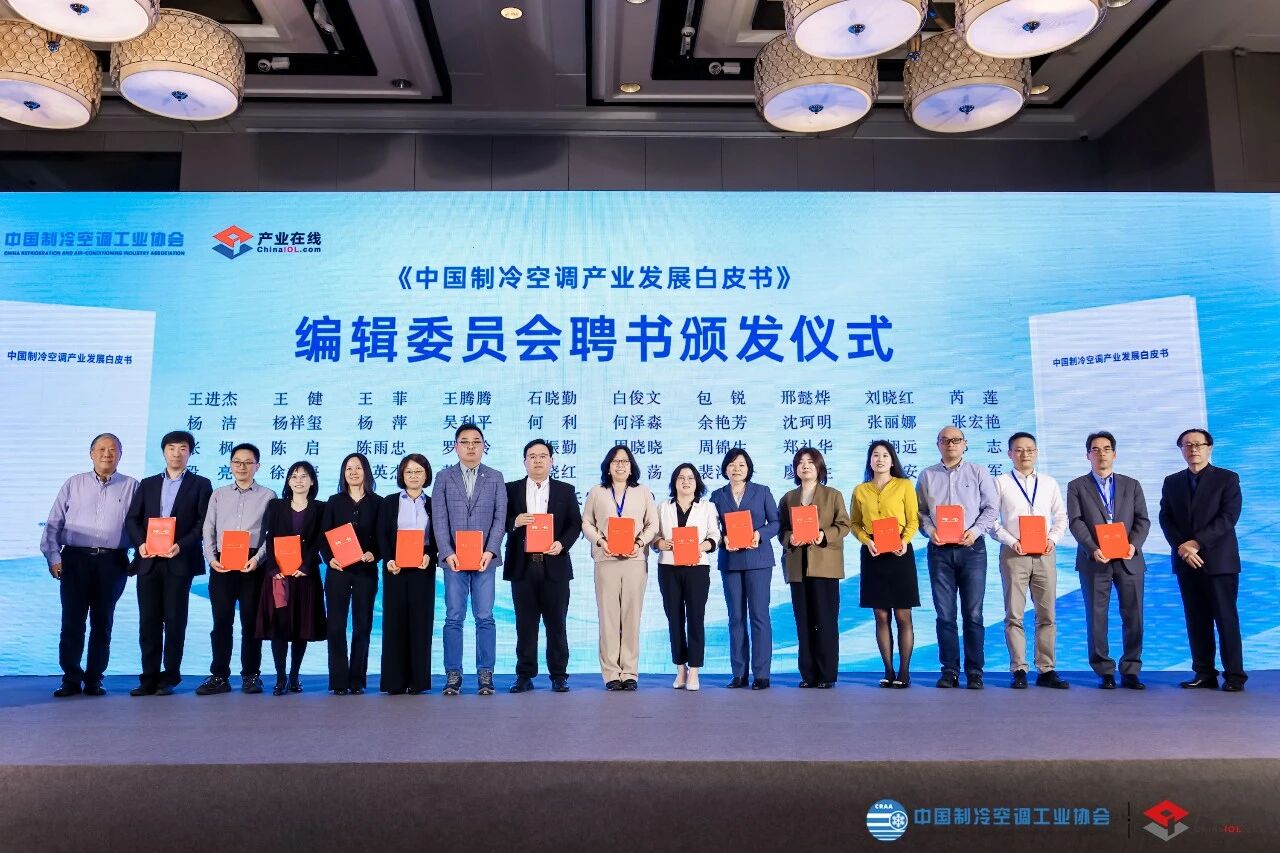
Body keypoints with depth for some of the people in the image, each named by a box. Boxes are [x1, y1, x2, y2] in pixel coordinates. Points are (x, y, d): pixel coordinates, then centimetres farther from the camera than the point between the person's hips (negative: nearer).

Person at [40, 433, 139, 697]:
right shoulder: (73, 484, 9)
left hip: (112, 563, 0)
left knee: (102, 623, 6)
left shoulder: (131, 486, 7)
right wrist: (53, 557, 0)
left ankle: (94, 679, 15)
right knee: (72, 621, 0)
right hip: (75, 559, 1)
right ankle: (70, 679, 10)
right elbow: (53, 524, 8)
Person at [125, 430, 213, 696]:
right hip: (148, 561, 3)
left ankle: (170, 678, 7)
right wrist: (140, 543, -8)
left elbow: (203, 523, -2)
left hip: (179, 561, -3)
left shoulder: (200, 484, 6)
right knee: (148, 621, 3)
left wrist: (181, 545, -15)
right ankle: (149, 678, 9)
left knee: (174, 620, 0)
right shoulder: (147, 484, 17)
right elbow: (132, 519, 10)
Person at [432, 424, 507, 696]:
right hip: (454, 559, 0)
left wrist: (490, 551, -10)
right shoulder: (444, 477, 8)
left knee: (485, 618, 1)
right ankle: (453, 674, 8)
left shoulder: (495, 477, 9)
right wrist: (447, 553, -10)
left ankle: (485, 674, 7)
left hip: (484, 559, 0)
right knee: (454, 618, 2)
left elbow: (500, 518, 2)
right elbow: (439, 519, 1)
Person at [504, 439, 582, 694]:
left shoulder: (566, 490, 9)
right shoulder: (511, 489, 9)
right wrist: (515, 522, -15)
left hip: (554, 565, 0)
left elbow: (575, 524, 5)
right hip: (522, 566, 0)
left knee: (556, 623, 2)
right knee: (525, 624, 5)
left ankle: (558, 675, 10)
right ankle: (525, 675, 12)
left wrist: (562, 543, -11)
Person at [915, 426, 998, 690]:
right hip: (939, 549, 1)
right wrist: (930, 530, -7)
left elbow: (990, 508, 4)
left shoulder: (978, 473, 8)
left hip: (972, 547, -1)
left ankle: (975, 672, 5)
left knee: (973, 613, -1)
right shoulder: (927, 476, 12)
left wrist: (975, 531, -10)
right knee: (945, 614, 2)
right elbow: (920, 511, 11)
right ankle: (949, 670, 9)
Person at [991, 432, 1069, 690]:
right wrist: (1011, 541, -11)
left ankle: (1046, 670, 9)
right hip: (1014, 553, -3)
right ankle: (1019, 670, 3)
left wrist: (1053, 539, -3)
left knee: (1047, 615, 4)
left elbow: (1061, 517, 14)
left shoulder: (1049, 483, 13)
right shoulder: (1001, 483, 3)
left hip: (1045, 554, 3)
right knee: (1014, 615, -1)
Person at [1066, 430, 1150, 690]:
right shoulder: (1077, 486, 8)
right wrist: (1093, 549, -17)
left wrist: (1134, 544, -12)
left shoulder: (1132, 485, 15)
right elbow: (1076, 522, -2)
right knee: (1096, 618, 0)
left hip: (1129, 560, 2)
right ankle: (1104, 672, 8)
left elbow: (1142, 520, 7)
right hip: (1095, 561, -2)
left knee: (1133, 617, 1)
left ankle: (1130, 671, 11)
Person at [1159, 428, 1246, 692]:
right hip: (1186, 561, 4)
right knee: (1196, 620, 5)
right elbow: (1165, 519, 7)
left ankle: (1234, 675, 3)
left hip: (1219, 560, -4)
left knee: (1226, 618, -2)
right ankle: (1204, 674, 10)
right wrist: (1182, 547, -9)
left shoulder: (1227, 479, 2)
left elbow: (1228, 517, -9)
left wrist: (1196, 543, -15)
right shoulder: (1172, 482, 13)